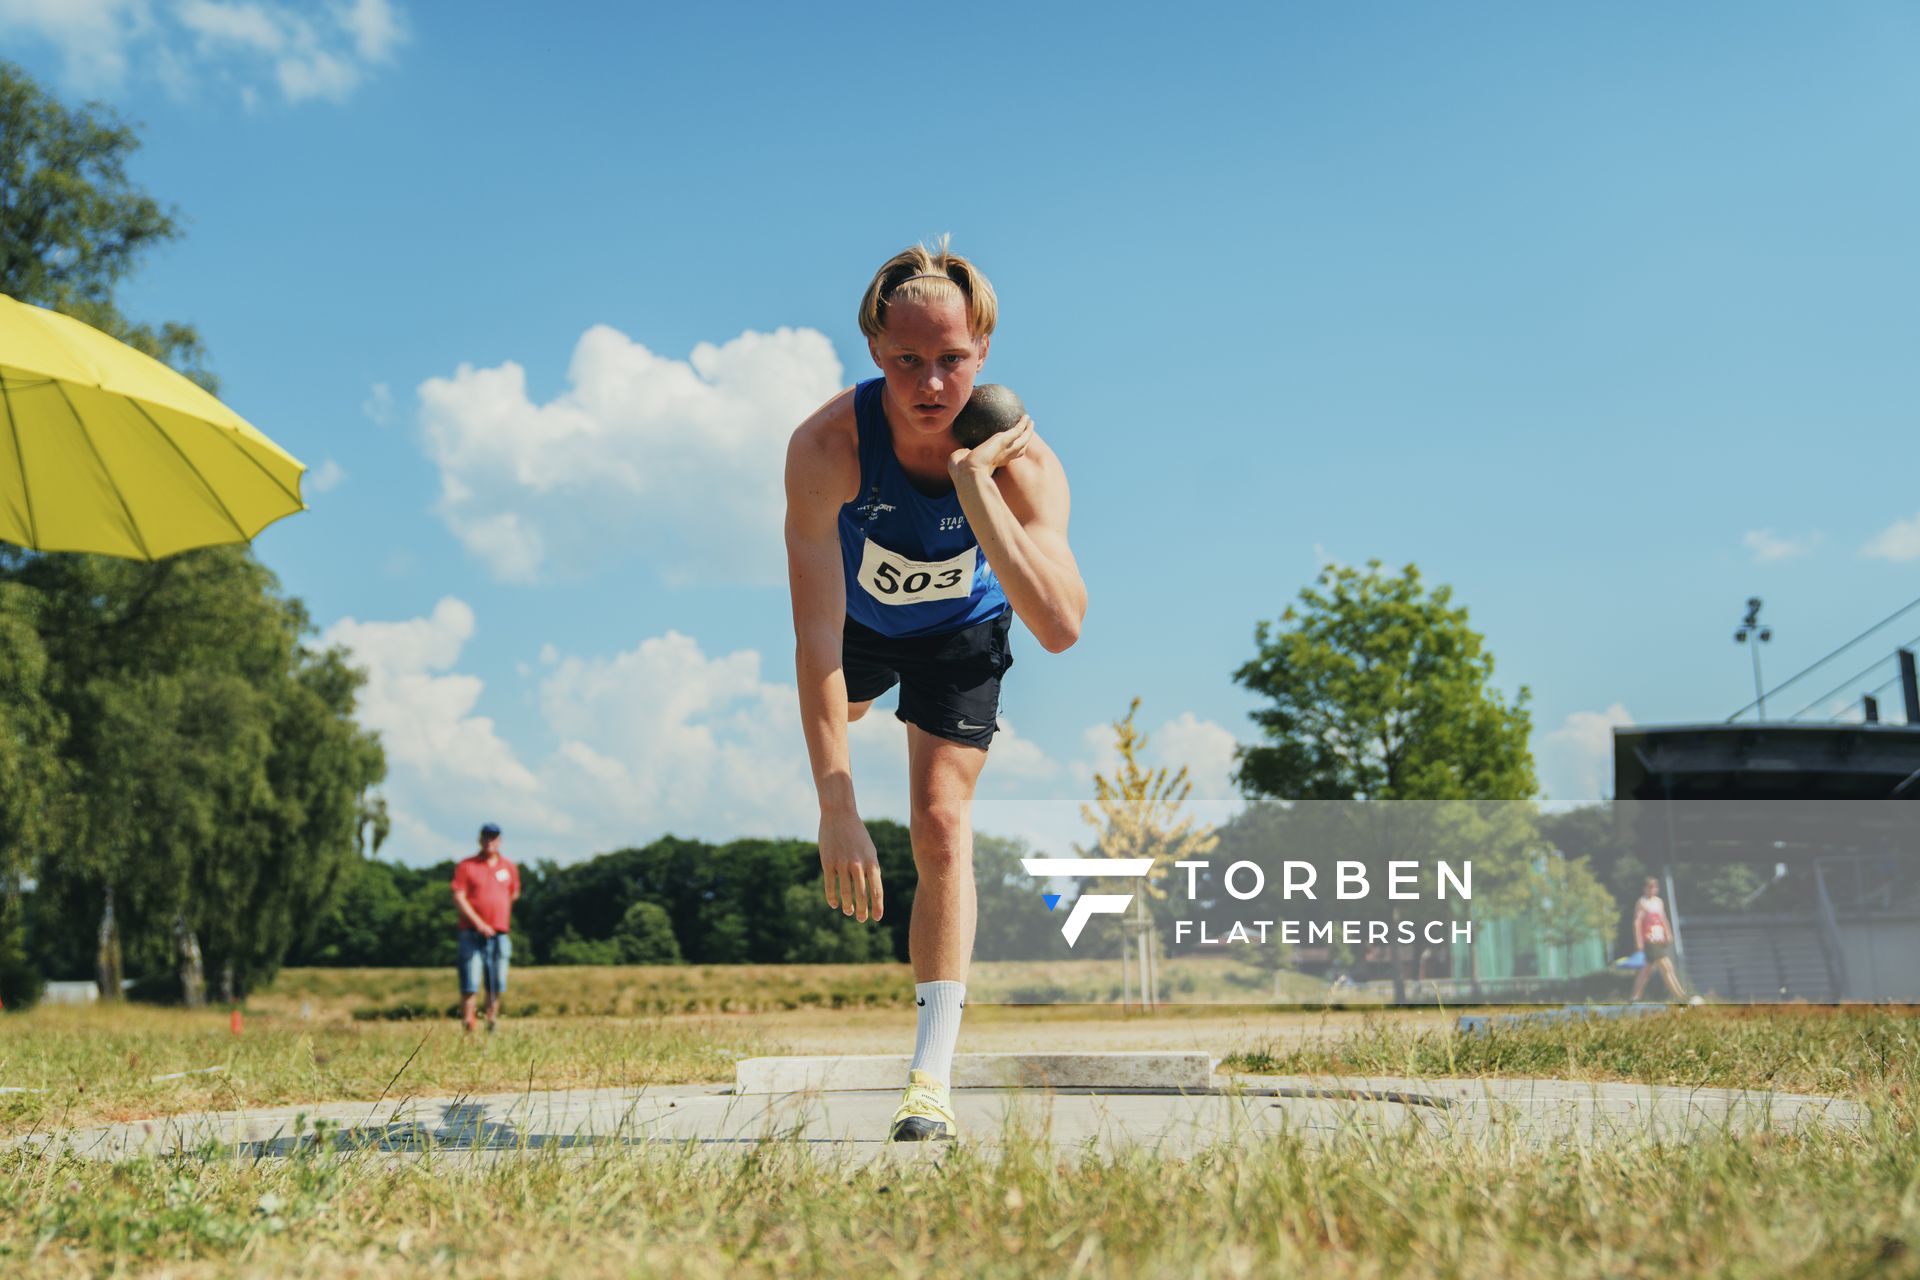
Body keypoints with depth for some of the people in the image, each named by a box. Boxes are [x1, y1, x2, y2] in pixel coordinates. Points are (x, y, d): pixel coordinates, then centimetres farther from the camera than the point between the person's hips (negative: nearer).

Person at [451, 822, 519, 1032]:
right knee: (470, 987, -7)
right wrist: (478, 923, -15)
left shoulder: (509, 868, 12)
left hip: (500, 935, 4)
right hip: (472, 934, -3)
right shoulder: (465, 866, 1)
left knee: (497, 987, 4)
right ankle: (467, 1029, -5)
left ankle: (492, 1027, 13)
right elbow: (458, 898, -6)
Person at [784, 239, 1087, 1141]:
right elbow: (817, 637, -42)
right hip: (858, 614, 2)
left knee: (941, 824, -15)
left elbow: (1060, 629, -50)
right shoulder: (827, 445, -39)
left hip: (961, 633, -2)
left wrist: (975, 487, -56)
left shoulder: (1021, 459, -37)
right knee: (835, 703, 33)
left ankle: (932, 1074, -10)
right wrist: (837, 808, -47)